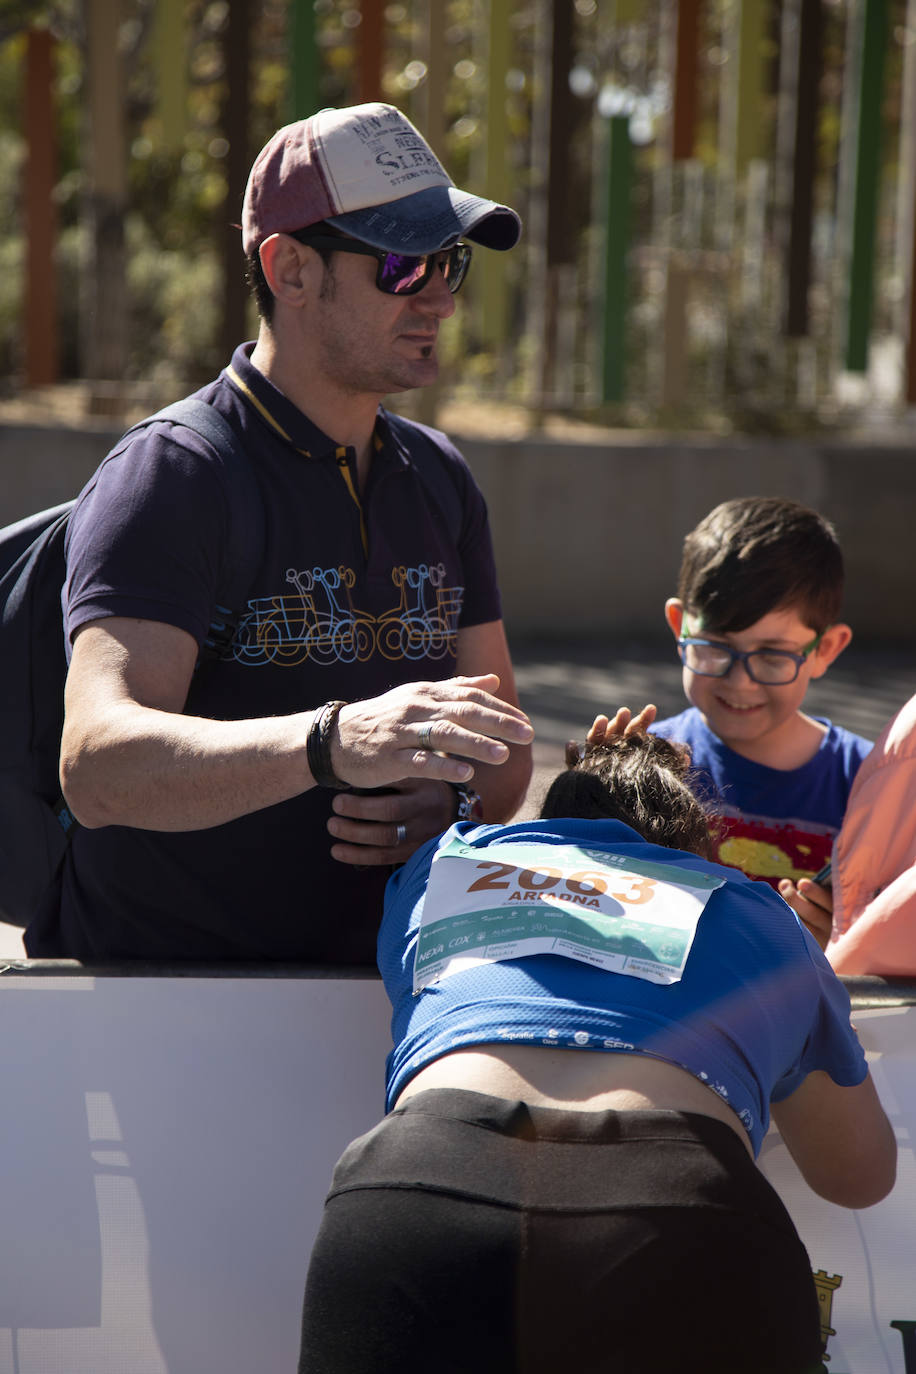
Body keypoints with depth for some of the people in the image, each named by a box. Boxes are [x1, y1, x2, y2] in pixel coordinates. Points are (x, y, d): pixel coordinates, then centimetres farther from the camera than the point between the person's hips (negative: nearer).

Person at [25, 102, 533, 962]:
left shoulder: (438, 478, 13)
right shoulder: (170, 478, -11)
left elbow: (500, 745, 17)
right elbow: (99, 770, -26)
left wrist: (458, 801, -7)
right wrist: (333, 744, -42)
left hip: (363, 982, 6)